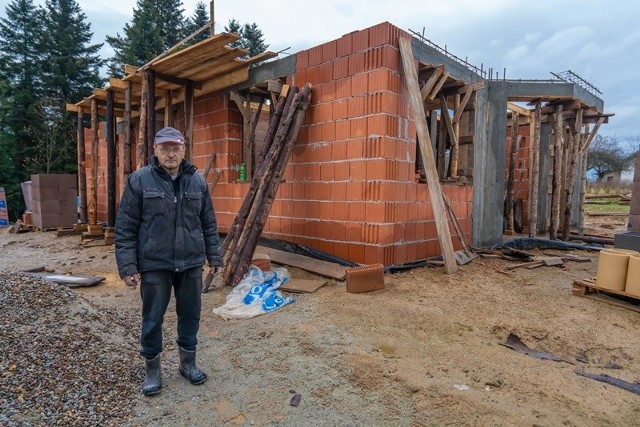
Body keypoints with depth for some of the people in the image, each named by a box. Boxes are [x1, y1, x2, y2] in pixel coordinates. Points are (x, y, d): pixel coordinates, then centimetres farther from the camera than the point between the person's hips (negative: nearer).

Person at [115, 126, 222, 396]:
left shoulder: (197, 181, 4)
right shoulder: (139, 180, -5)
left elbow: (209, 224, 9)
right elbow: (125, 228, -5)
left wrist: (214, 256, 9)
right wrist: (127, 267, -8)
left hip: (191, 263, 3)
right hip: (154, 265, -2)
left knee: (190, 315, 13)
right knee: (152, 320, 10)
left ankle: (188, 363, 34)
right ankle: (152, 370, 31)